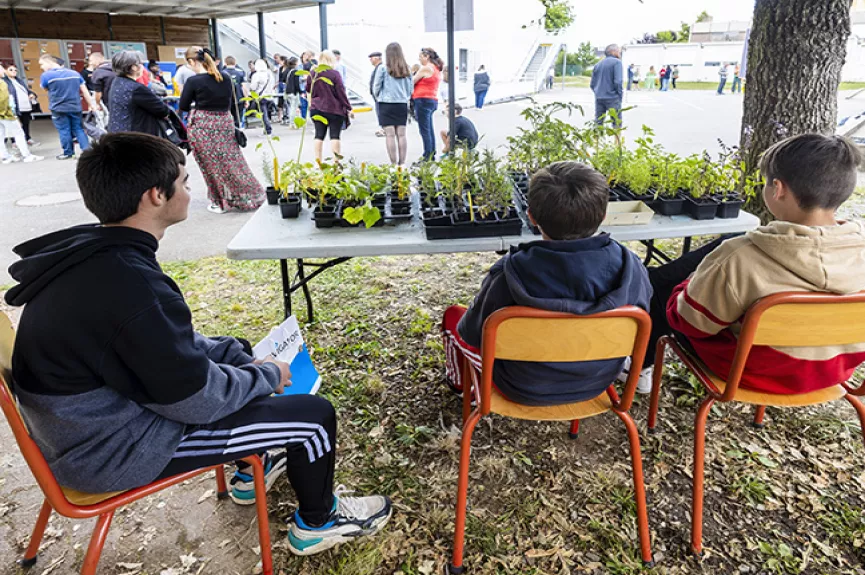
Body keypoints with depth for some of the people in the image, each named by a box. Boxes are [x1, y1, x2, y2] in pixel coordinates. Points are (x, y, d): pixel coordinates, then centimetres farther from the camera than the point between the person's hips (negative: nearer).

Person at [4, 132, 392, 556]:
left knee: (236, 353, 24)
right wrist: (267, 375, -8)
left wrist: (244, 358, 3)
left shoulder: (87, 252, -3)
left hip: (94, 417, 10)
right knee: (313, 416, -7)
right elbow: (197, 402, -24)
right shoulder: (135, 286, -34)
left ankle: (250, 470, 39)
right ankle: (317, 522, 22)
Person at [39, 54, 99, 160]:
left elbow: (45, 89, 8)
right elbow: (85, 91, 6)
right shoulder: (75, 73, 5)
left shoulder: (46, 75, -9)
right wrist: (93, 105, 12)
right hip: (75, 107, 4)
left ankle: (68, 153, 13)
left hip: (58, 109, -4)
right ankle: (86, 150, 2)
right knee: (78, 129, 10)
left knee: (64, 131, 5)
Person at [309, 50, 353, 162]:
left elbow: (309, 91, 14)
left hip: (317, 109, 4)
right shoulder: (334, 74, -10)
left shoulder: (313, 74, 3)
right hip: (334, 110, -4)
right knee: (335, 135, 0)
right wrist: (348, 108, -3)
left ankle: (317, 161, 7)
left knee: (319, 135, 7)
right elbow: (341, 93, -9)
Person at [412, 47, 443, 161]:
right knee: (429, 129, 12)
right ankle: (431, 155, 16)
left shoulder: (425, 68, -10)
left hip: (423, 100, -10)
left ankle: (427, 156, -10)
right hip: (433, 100, 10)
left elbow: (412, 82, -7)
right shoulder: (437, 69, 18)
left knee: (424, 130, -9)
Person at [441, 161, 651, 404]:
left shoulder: (510, 274, -35)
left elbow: (472, 334, -18)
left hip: (524, 389, -3)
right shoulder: (630, 267, -25)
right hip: (598, 383, 4)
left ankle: (459, 381, 51)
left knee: (454, 315, 21)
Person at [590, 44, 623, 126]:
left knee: (598, 123, 9)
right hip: (612, 98, -6)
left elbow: (592, 84, 14)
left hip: (599, 98, 6)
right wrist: (620, 94, -1)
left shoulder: (598, 64, 13)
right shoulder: (617, 62, -5)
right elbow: (618, 81, -14)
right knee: (617, 123, -1)